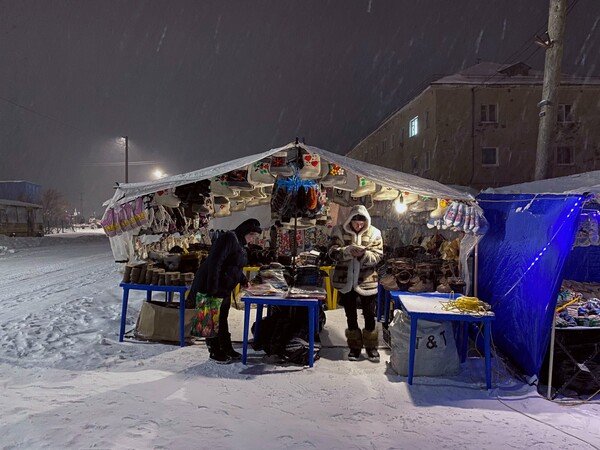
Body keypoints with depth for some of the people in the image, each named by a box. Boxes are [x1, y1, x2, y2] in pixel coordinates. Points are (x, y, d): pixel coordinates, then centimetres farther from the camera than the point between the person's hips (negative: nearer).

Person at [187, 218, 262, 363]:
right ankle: (215, 351, 12)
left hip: (224, 290, 10)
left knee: (222, 319, 17)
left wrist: (243, 280, 9)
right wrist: (212, 289, -29)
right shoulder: (229, 238, -19)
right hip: (211, 287, -10)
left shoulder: (240, 244, 12)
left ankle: (226, 348, 27)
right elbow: (215, 262, -27)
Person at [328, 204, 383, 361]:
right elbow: (332, 252, -11)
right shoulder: (339, 231, -4)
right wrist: (347, 251, -29)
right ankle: (355, 346, 28)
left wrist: (364, 254, -28)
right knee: (351, 316, 13)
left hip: (367, 281, -1)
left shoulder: (374, 233, -4)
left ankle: (371, 346, 27)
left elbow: (378, 256, -7)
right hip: (346, 281, 1)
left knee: (369, 315, 8)